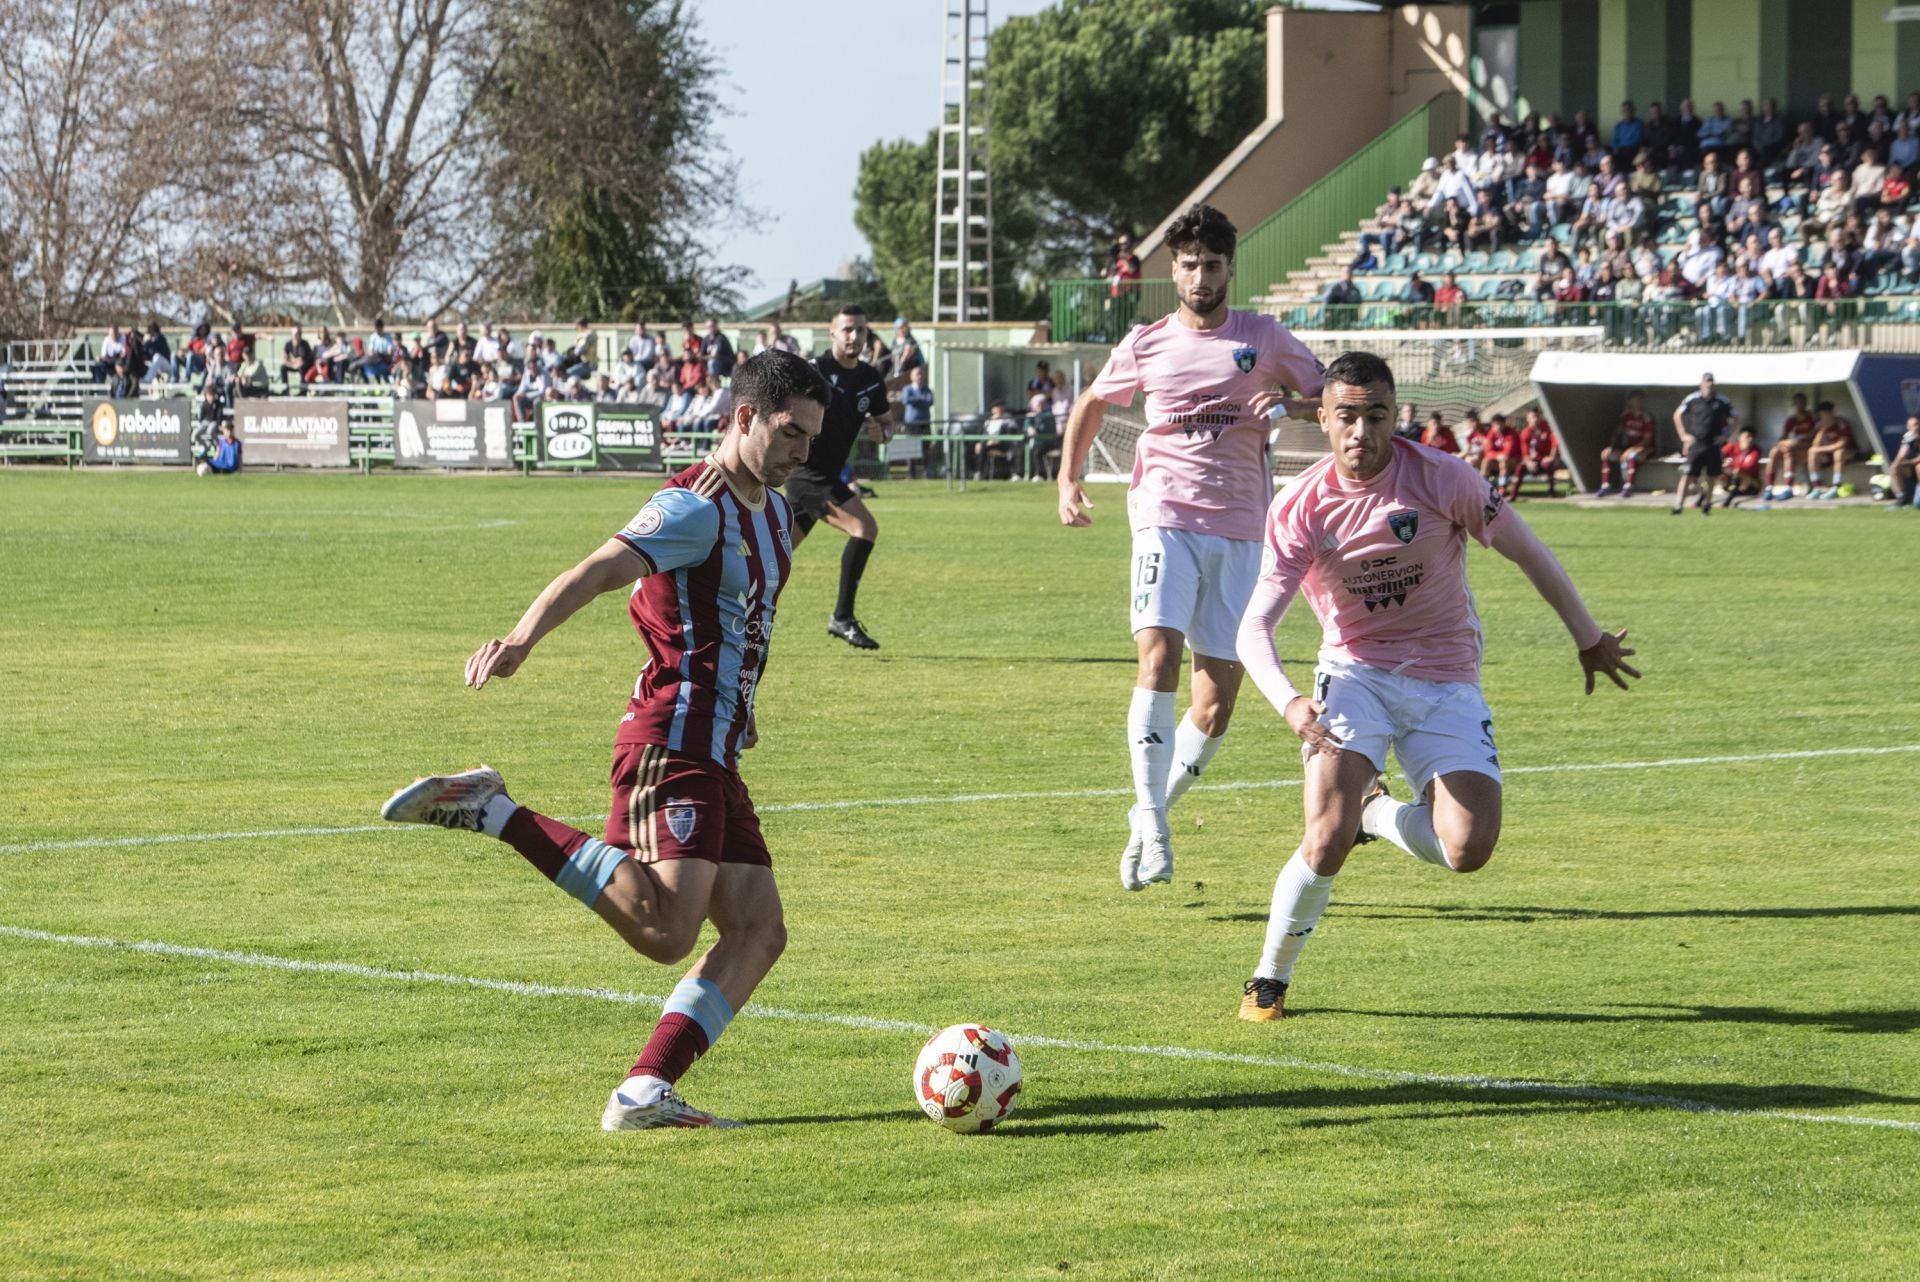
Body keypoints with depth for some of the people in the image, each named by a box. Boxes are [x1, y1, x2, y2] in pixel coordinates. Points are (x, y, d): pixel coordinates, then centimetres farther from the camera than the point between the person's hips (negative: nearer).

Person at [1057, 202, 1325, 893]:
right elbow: (1092, 404, 25)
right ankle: (1151, 825, -21)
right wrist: (1068, 481, 14)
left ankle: (1147, 816, 17)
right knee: (1158, 656, -23)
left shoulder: (1264, 337, 7)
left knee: (1218, 701, -2)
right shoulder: (1146, 345, 8)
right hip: (1167, 517, -1)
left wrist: (1287, 404, -10)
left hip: (1238, 530, 1)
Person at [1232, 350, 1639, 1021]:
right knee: (1326, 843, -23)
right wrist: (1290, 703, -34)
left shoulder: (1439, 477, -13)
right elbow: (1253, 629, -15)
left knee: (1468, 850, -15)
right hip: (1356, 675, -1)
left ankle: (1377, 812, 18)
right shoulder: (1299, 509, -12)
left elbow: (1527, 551, -1)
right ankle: (1269, 979, 0)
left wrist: (1589, 639, 8)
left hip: (1446, 682, 1)